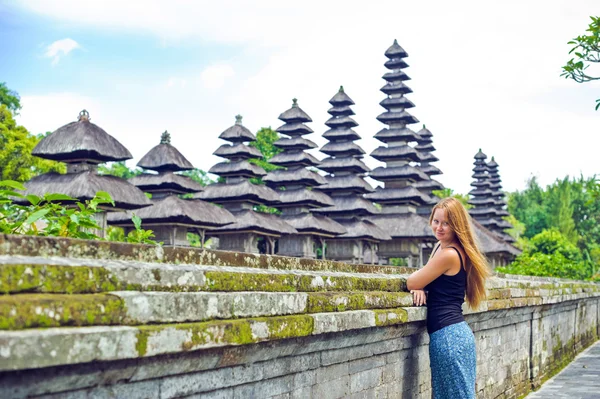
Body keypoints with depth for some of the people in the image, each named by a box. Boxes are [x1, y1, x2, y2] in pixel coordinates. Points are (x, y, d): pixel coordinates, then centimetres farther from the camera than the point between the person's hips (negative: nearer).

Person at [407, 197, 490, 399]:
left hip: (448, 335, -10)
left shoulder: (448, 254, -16)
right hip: (455, 333, 10)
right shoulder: (441, 246, 14)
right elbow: (427, 282, 25)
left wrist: (418, 282, 14)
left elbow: (411, 283, -9)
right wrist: (421, 287, 1)